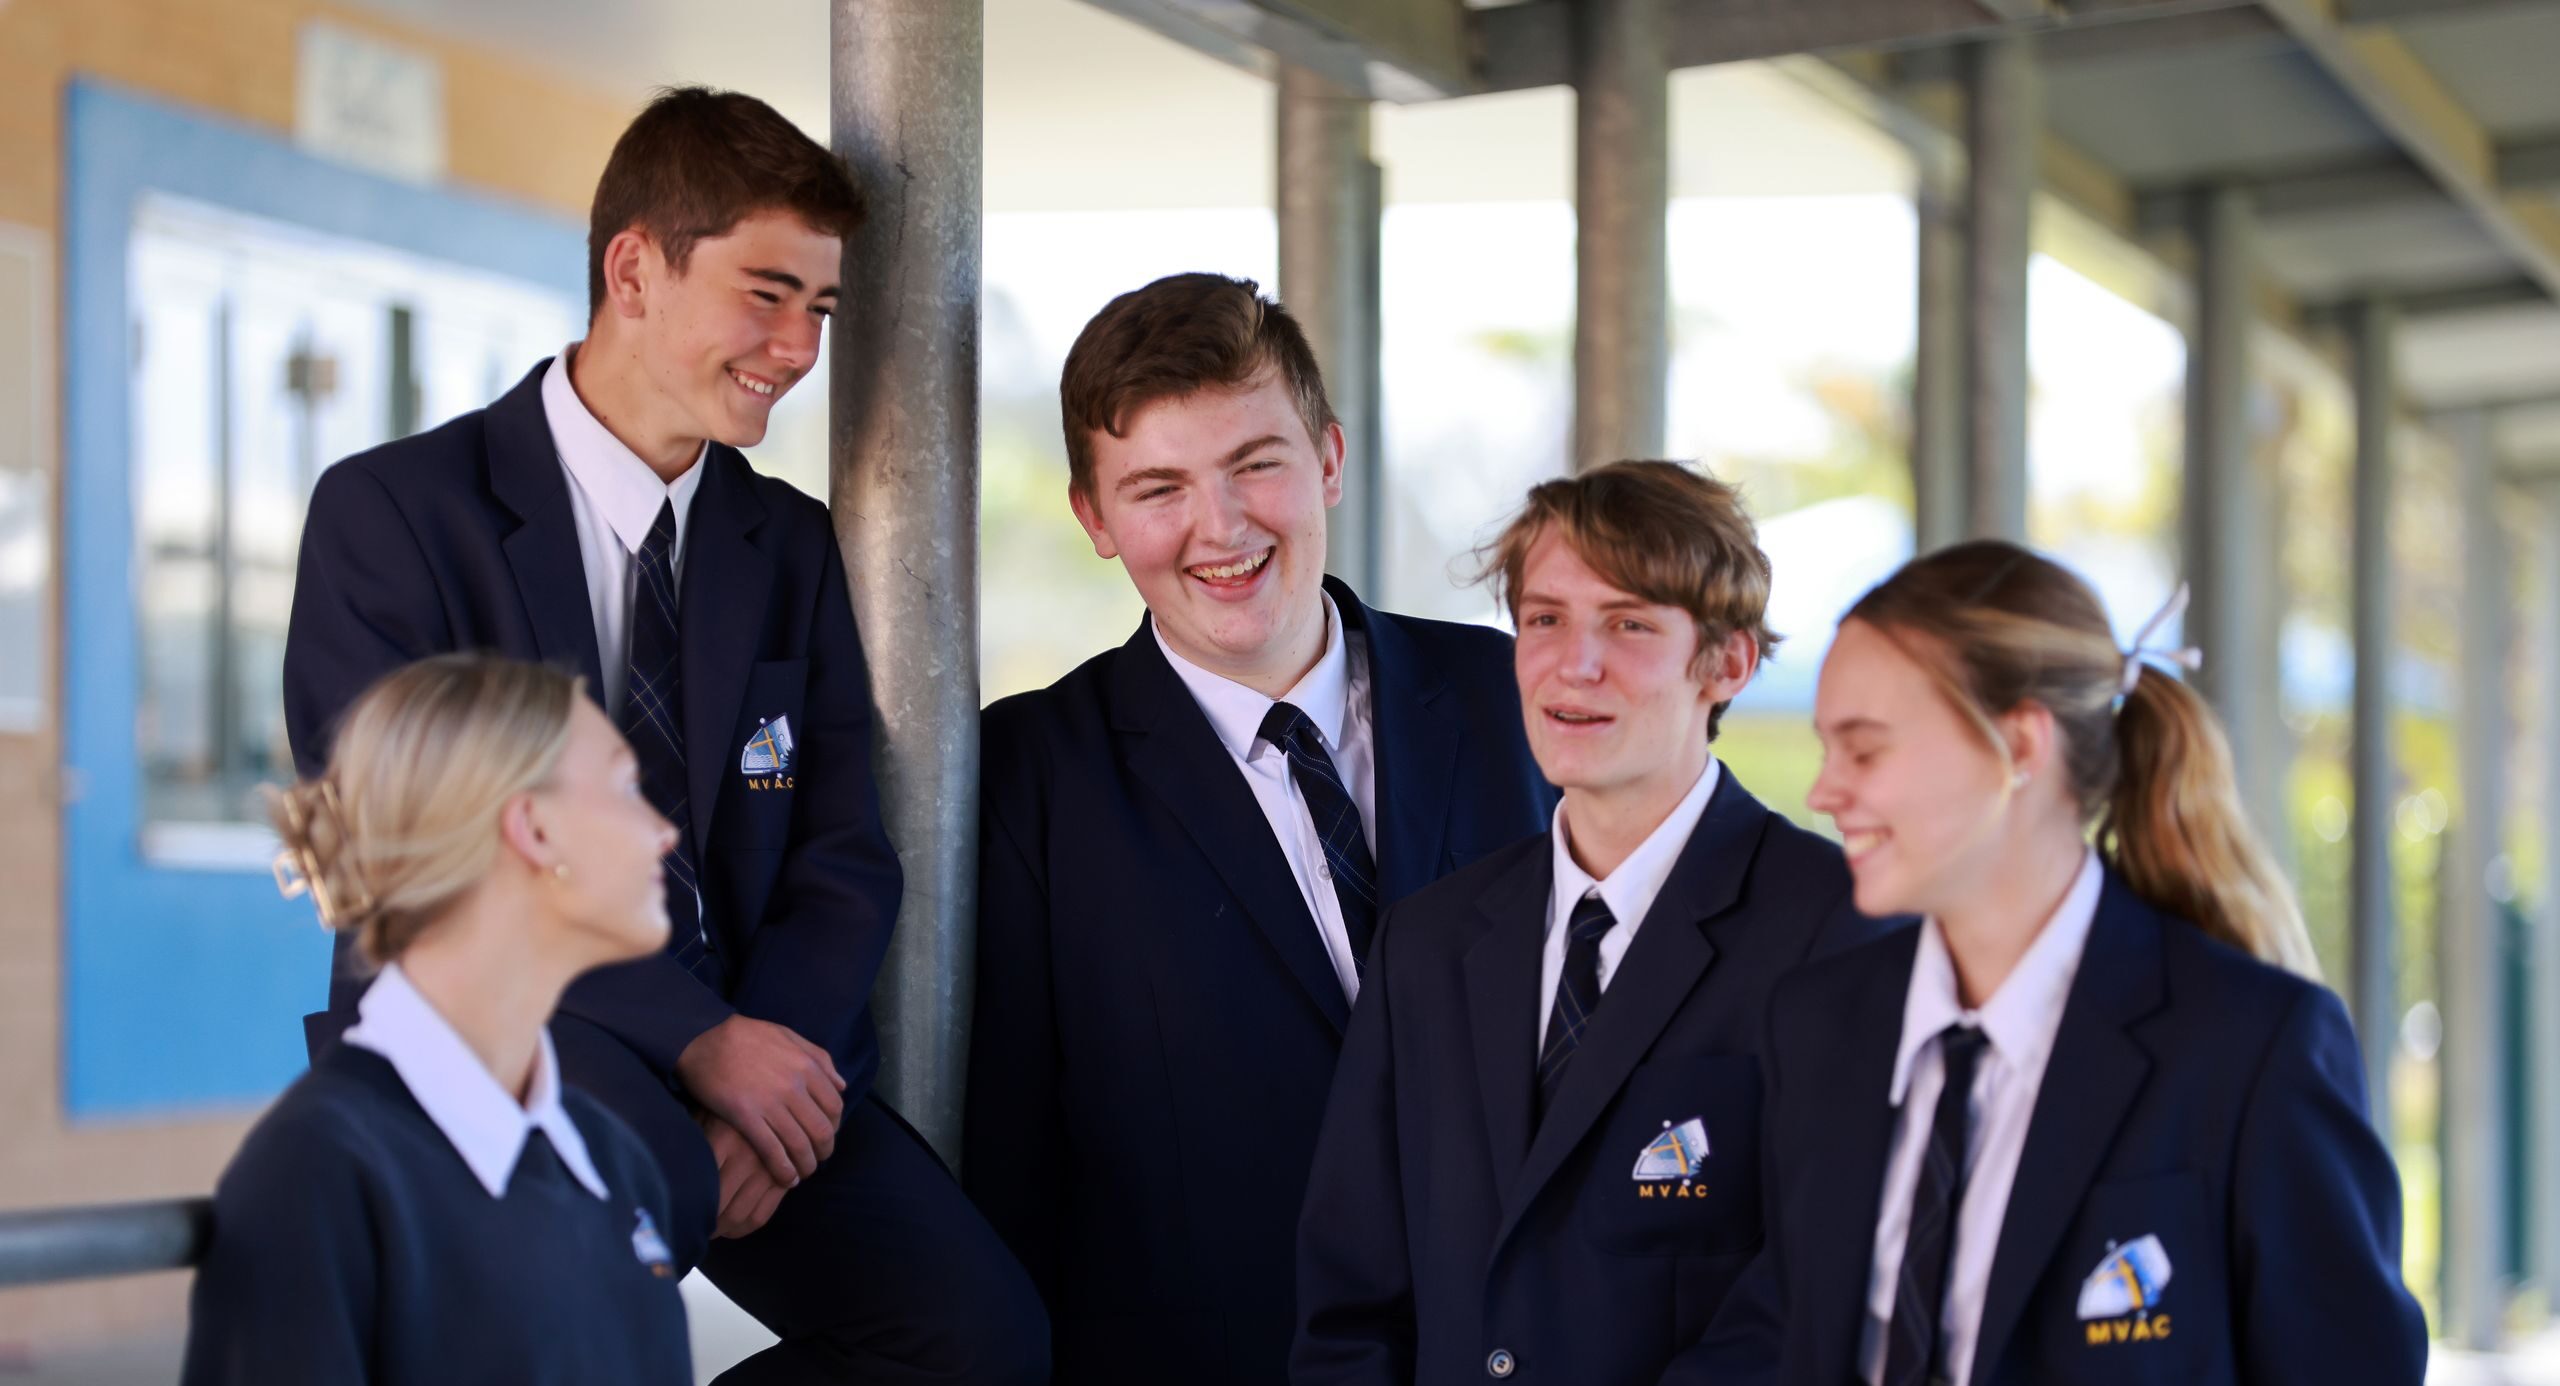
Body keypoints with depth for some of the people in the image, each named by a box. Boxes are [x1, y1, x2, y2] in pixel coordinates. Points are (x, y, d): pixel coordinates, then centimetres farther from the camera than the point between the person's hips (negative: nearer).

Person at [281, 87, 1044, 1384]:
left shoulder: (791, 546, 17)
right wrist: (690, 1040, -21)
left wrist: (761, 1071, -12)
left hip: (745, 1045, 5)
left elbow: (844, 863, 9)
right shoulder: (390, 513, -1)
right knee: (642, 1167, -40)